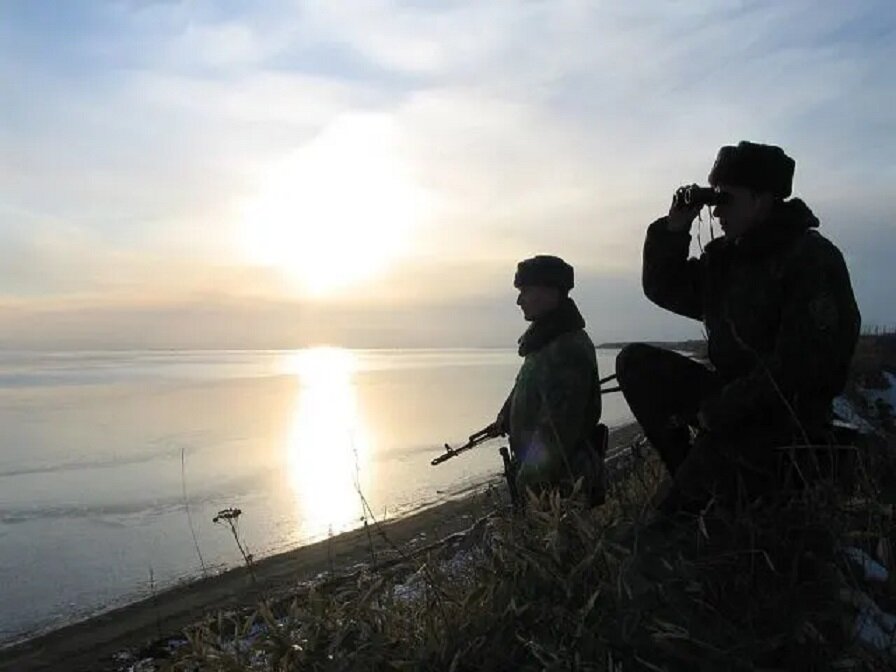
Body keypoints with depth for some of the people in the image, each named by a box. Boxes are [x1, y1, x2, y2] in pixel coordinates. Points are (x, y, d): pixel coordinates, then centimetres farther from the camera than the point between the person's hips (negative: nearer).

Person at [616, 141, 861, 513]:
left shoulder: (813, 259, -15)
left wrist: (715, 412, -19)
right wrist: (674, 229, -2)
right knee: (635, 362, -4)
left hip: (783, 419, -8)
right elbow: (663, 289, 13)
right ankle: (693, 474, -4)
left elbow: (799, 366, -22)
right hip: (729, 398, 8)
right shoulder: (725, 256, 7)